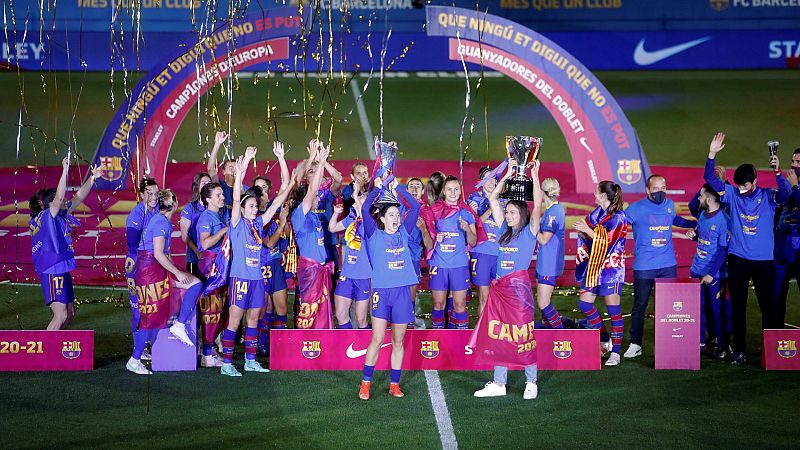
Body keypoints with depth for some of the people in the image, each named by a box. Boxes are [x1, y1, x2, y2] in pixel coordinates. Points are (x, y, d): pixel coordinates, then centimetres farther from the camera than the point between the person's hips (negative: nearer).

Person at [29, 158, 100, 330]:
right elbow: (59, 198, -27)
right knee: (60, 315, -15)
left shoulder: (61, 215, 9)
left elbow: (79, 197, 15)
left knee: (69, 313, 15)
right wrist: (65, 170, -28)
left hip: (62, 270, 10)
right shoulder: (45, 217, -13)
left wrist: (92, 177, 11)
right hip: (51, 272, -10)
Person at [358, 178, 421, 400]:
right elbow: (365, 209, -10)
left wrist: (397, 187, 9)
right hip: (382, 290, -3)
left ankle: (394, 384, 15)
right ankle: (365, 383, 4)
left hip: (402, 291, 3)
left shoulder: (403, 232, 11)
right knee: (377, 339, -7)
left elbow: (415, 207, 9)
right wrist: (377, 188, -1)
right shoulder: (375, 234, 2)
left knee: (398, 341, 7)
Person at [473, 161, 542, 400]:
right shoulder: (504, 230, 12)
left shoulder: (529, 231, -1)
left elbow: (537, 206, -14)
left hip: (520, 285, -6)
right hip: (500, 286, 6)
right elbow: (493, 199, 13)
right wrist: (507, 176, 11)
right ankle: (498, 384, 12)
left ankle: (531, 383, 7)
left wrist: (535, 177, -13)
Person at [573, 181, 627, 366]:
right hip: (593, 266, 8)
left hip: (610, 268, -8)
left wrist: (588, 230, -17)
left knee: (613, 309, -3)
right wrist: (581, 232, -2)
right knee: (584, 303, 6)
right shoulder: (595, 214, 11)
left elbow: (607, 241, -15)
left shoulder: (618, 217, -10)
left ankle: (615, 352, 2)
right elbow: (589, 240, 18)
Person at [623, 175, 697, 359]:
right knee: (639, 306, 1)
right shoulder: (635, 209, -6)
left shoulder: (669, 205, 8)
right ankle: (635, 345, 10)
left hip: (668, 265, 4)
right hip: (644, 267, -4)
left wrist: (696, 224, 31)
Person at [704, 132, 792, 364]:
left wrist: (777, 172, -37)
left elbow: (786, 193, -21)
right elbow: (710, 179, -3)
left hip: (763, 260, -2)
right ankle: (739, 350, 12)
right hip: (738, 259, 2)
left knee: (768, 304, 1)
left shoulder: (768, 196, -2)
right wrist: (712, 155, -17)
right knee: (738, 306, 5)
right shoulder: (733, 194, 3)